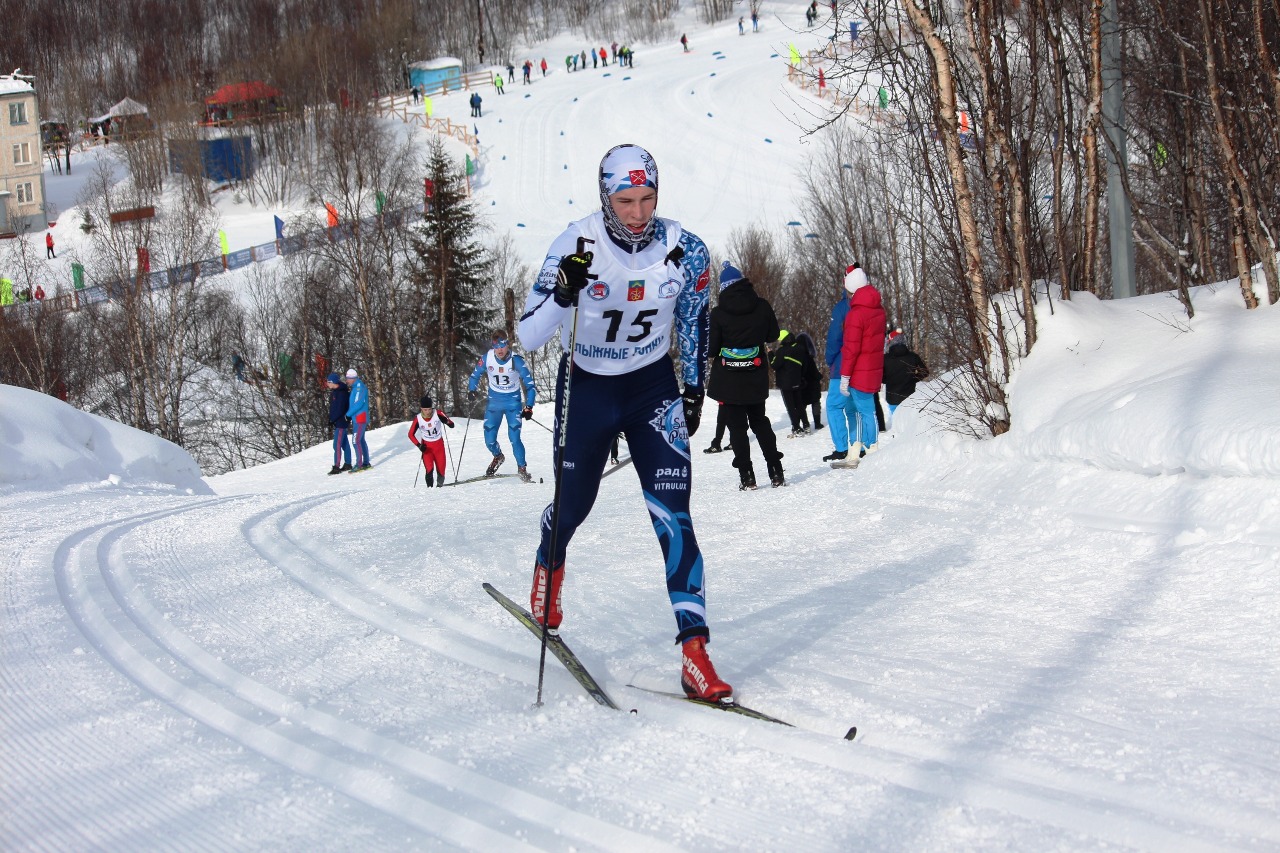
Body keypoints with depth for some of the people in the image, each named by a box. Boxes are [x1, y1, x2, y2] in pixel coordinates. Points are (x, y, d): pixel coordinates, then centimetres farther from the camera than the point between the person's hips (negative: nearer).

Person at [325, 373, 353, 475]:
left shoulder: (341, 393, -19)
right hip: (338, 422, 10)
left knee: (337, 445, -11)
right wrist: (331, 419, 10)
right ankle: (347, 464, 23)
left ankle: (336, 467, -12)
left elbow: (340, 409, -23)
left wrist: (332, 420, -19)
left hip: (341, 422, -10)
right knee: (344, 443, 15)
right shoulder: (334, 392, 11)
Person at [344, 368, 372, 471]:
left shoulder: (359, 387, -14)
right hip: (357, 418, 10)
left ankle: (359, 465, -14)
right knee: (361, 440, 14)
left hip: (360, 418, -10)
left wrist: (348, 414, -14)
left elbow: (358, 404, -20)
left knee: (356, 441, -12)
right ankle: (366, 463, 19)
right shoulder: (355, 387, 15)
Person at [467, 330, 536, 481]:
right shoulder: (487, 359, -12)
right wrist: (472, 390, -3)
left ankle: (522, 469, 1)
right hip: (494, 402, 3)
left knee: (514, 438, -16)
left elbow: (529, 384, -11)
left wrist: (528, 407, -16)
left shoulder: (516, 361, -18)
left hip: (513, 402, -3)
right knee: (489, 440, 3)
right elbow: (475, 375, 8)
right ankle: (498, 457, 35)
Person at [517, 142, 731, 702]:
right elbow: (528, 338, -23)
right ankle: (548, 569, 54)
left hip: (653, 387, 0)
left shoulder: (685, 253, -15)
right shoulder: (576, 246, -22)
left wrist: (695, 391, 6)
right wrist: (562, 293, -41)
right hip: (585, 388, 0)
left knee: (672, 513, -14)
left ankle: (695, 651, -17)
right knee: (574, 503, 17)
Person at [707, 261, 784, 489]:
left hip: (729, 379, -3)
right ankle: (776, 472, 13)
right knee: (760, 422, 18)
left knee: (737, 426, 4)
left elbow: (711, 348, -12)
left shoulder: (719, 313, -14)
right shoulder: (762, 306, -5)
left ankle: (747, 476, -2)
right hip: (756, 378, 3)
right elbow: (773, 335, 7)